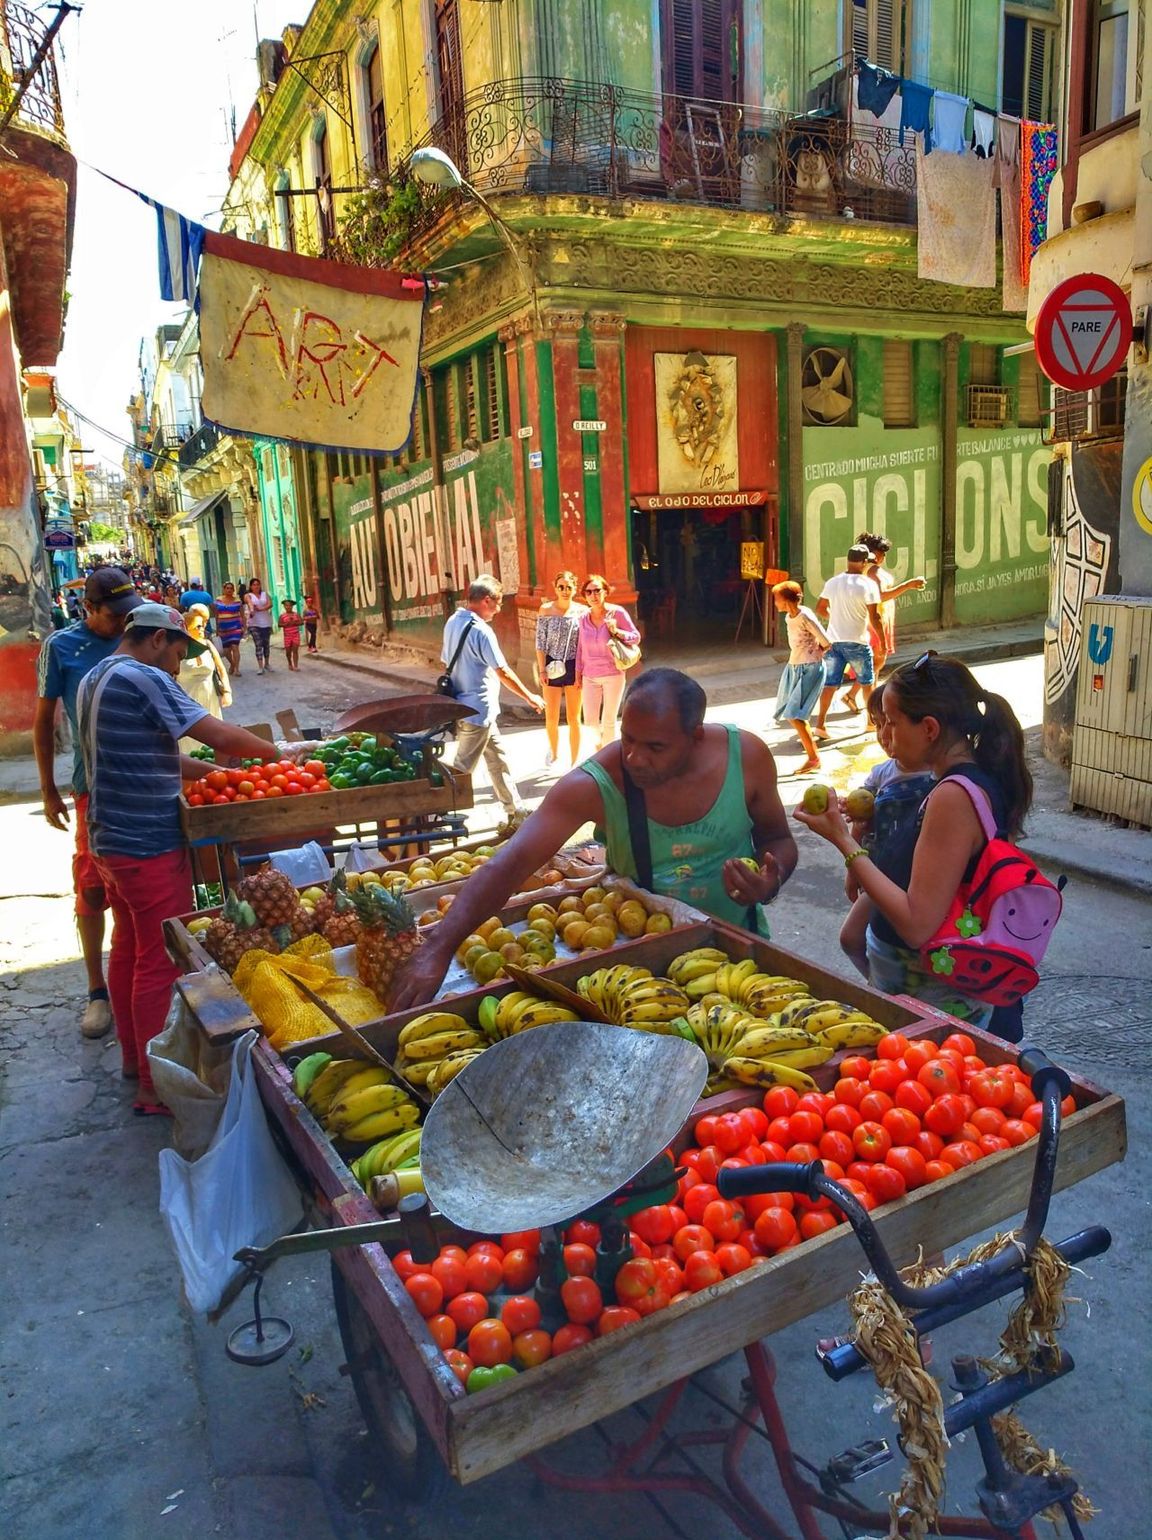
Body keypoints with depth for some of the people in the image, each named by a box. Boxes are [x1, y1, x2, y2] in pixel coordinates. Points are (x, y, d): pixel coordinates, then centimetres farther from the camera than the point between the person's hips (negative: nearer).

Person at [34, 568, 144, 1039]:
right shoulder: (61, 646, -4)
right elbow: (44, 722, 3)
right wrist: (49, 791, 2)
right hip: (96, 784, -2)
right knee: (91, 888, 2)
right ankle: (97, 989, 15)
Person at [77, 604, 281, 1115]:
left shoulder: (94, 679, 12)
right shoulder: (144, 680, -18)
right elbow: (221, 736, -24)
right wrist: (281, 751, -9)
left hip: (110, 841, 10)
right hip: (148, 845, -10)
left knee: (127, 949, 20)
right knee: (160, 964, -1)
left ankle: (134, 1057, 35)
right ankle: (156, 1087, 7)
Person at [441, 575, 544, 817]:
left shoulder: (452, 622, 5)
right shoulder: (481, 630, -21)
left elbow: (446, 661, 13)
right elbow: (503, 672, -17)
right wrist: (530, 697, -6)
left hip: (463, 706, 9)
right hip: (478, 711, -9)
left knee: (498, 759, 17)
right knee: (462, 768, 0)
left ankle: (516, 811, 26)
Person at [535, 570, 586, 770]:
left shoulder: (582, 611, -1)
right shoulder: (546, 610, -1)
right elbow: (540, 642, 0)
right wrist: (542, 669, -5)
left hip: (575, 667, 0)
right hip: (552, 667, 0)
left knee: (574, 718, 6)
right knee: (551, 717, 7)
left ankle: (575, 762, 15)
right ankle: (553, 752, 34)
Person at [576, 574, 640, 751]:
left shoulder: (617, 613, -7)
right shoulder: (583, 618, 2)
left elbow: (636, 637, -2)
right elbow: (580, 648, 12)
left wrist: (616, 632, -19)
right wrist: (578, 673, 13)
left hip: (613, 675, -3)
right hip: (589, 676, 3)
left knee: (609, 721, 3)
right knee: (590, 720, 3)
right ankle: (600, 737, 36)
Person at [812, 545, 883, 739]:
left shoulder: (832, 582, 4)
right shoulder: (868, 585, -11)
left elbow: (820, 608, 13)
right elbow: (874, 617, -12)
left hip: (833, 641, 4)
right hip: (857, 642, -4)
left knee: (830, 683, 4)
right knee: (866, 683, 14)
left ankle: (820, 725, -2)